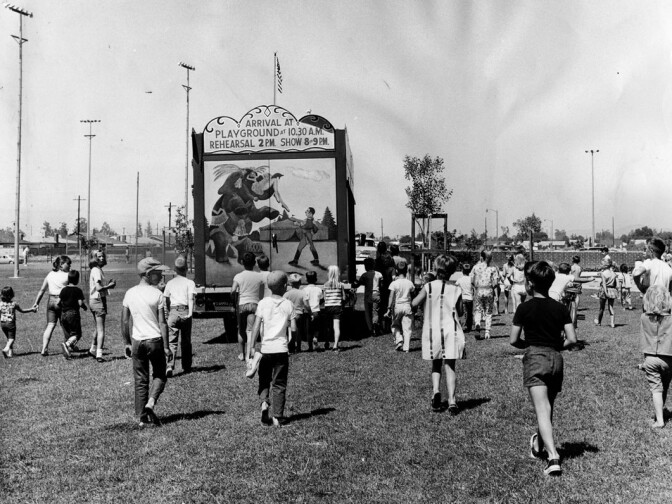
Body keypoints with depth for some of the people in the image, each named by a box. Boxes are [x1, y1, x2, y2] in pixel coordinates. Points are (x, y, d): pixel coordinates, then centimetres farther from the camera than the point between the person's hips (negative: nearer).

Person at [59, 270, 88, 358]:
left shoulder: (64, 289, 6)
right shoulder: (78, 290, -6)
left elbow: (58, 302, 3)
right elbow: (80, 303, -13)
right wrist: (85, 307, 7)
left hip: (63, 314, 5)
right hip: (73, 314, -5)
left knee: (67, 334, 14)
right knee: (77, 334, 0)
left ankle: (68, 350, 9)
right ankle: (67, 344, -25)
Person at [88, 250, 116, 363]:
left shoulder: (97, 270, 15)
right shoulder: (96, 270, -16)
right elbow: (98, 288, -25)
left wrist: (108, 284, 6)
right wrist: (110, 286, -12)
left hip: (93, 301, 10)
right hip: (98, 300, -10)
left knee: (98, 328, 23)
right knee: (101, 330, -7)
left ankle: (93, 349, 36)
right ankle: (99, 354, -8)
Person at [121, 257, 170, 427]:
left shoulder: (130, 293, 3)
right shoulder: (157, 294, -10)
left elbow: (124, 321, 5)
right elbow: (162, 323, -11)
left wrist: (126, 343, 14)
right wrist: (166, 347, -6)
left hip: (137, 342, 4)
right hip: (155, 340, -4)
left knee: (140, 381, 11)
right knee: (159, 375, 13)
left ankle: (142, 418, 12)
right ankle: (151, 402, -10)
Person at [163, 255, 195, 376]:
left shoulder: (170, 283, 12)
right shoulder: (190, 282, 4)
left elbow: (165, 300, 10)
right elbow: (191, 298, -10)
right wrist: (190, 313, -17)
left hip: (173, 312, 1)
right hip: (185, 312, -1)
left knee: (172, 341, -1)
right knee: (186, 341, 11)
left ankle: (170, 366, -17)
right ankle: (186, 367, 20)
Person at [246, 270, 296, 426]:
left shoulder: (263, 303, -1)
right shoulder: (288, 304, -1)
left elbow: (256, 328, -6)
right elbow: (294, 329, -4)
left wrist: (249, 349, -4)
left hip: (265, 348, 1)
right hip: (282, 349, 0)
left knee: (264, 380, 17)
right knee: (279, 384, 8)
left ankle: (264, 402, -9)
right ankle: (277, 417, 7)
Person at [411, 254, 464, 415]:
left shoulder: (429, 287, -5)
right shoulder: (456, 290, -3)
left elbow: (413, 304, -2)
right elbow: (460, 313, 4)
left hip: (432, 332, 1)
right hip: (451, 332, -1)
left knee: (436, 365, 16)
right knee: (450, 367, 2)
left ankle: (435, 391, -5)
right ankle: (451, 401, -7)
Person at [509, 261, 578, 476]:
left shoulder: (524, 308, -5)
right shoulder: (560, 308, 6)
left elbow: (513, 340, -3)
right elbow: (572, 339, 1)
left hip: (535, 360, -5)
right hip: (556, 359, 5)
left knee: (542, 410, -11)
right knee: (548, 408, 20)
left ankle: (553, 457, -24)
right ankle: (539, 447, 38)